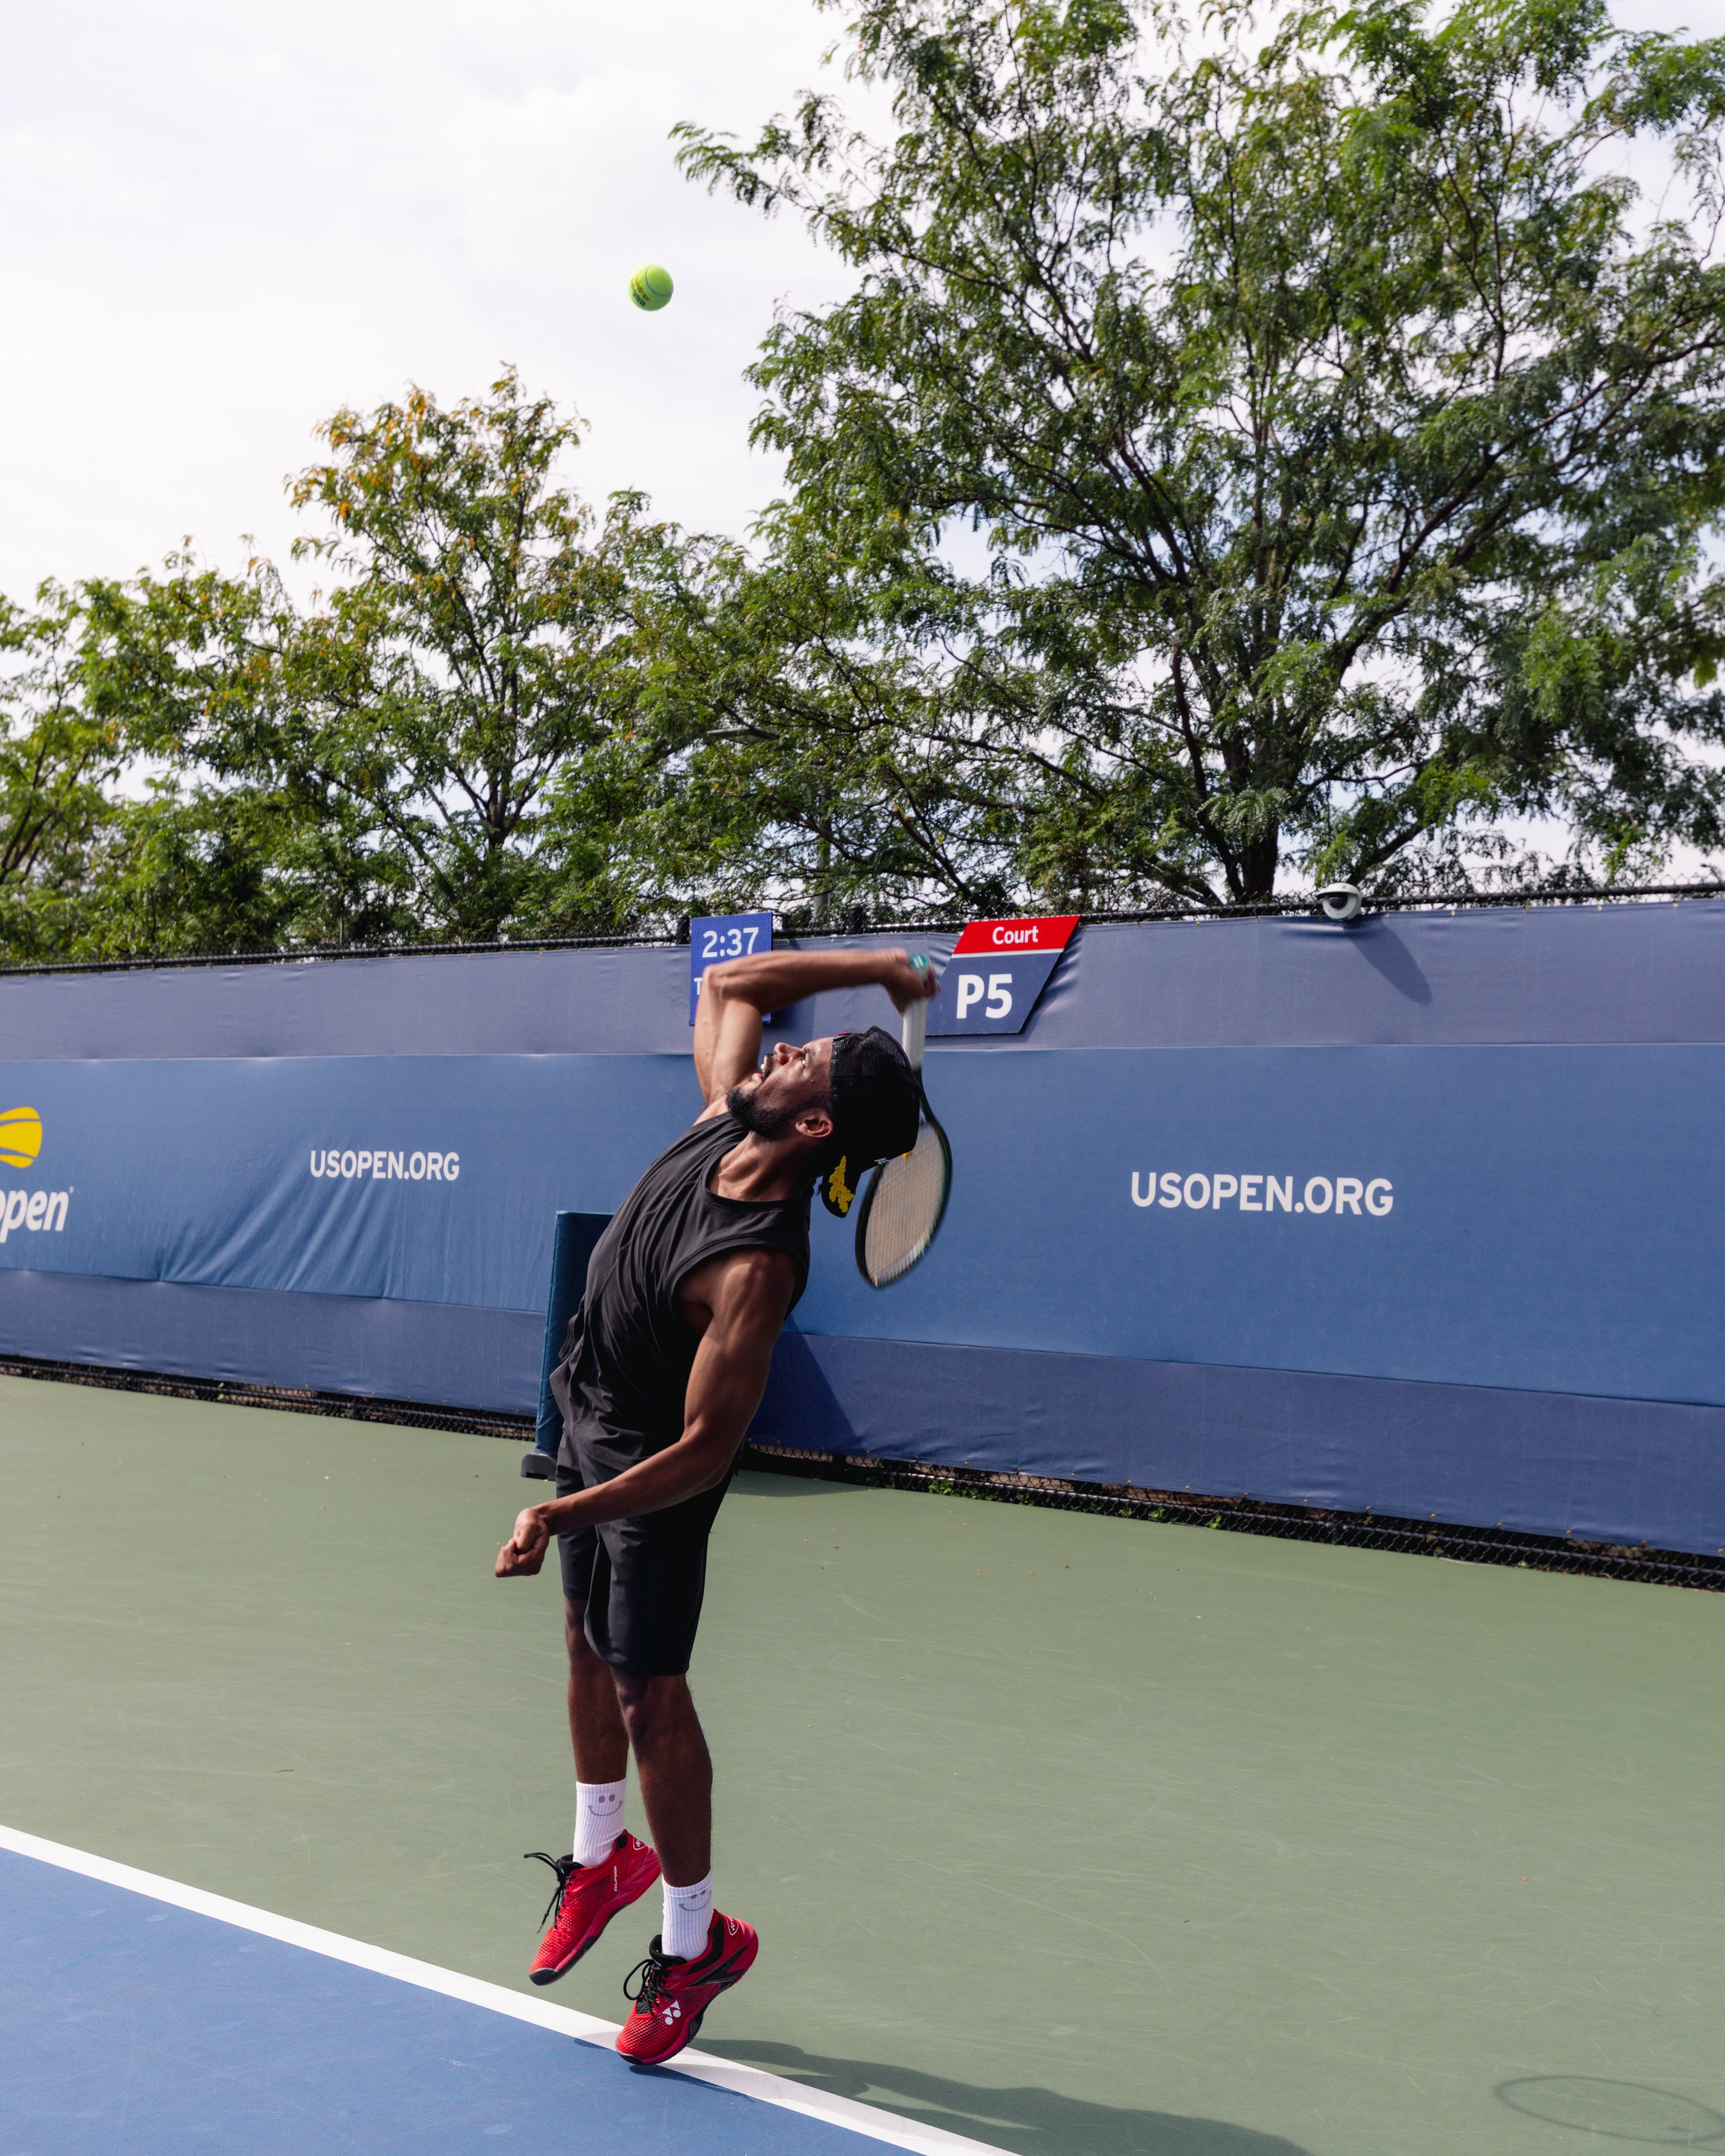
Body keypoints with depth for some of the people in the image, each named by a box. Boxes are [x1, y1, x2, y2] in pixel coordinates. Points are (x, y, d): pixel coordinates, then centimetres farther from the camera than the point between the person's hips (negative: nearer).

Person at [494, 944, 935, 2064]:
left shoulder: (754, 1265, -35)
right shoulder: (723, 1125, -15)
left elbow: (706, 1449, -32)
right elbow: (729, 981, 1)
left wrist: (566, 1513, -37)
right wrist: (879, 967, -6)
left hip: (653, 1468, -8)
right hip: (591, 1419, 8)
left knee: (648, 1693, -1)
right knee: (588, 1643, 21)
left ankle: (698, 1941, 18)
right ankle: (604, 1856, 42)